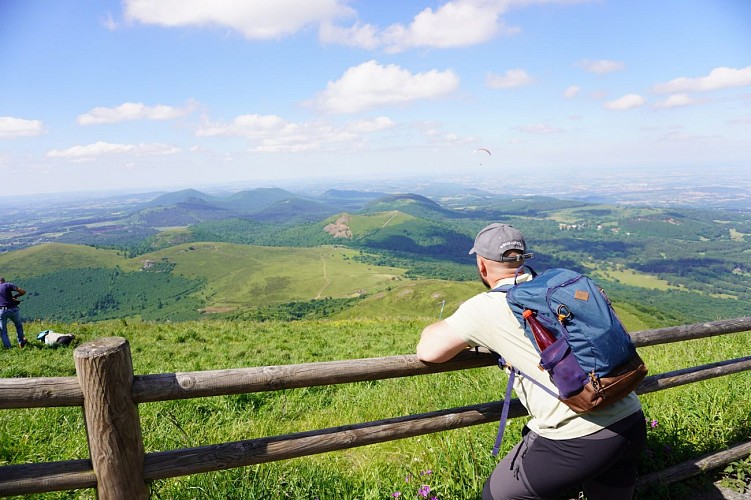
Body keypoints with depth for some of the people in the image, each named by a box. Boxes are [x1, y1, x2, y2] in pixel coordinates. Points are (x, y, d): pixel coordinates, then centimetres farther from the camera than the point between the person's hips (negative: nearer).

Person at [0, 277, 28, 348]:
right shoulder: (8, 285, 1)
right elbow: (23, 292, -5)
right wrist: (15, 296, 12)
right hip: (12, 309, -1)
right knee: (19, 325, 23)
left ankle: (7, 347, 9)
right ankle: (21, 342, 27)